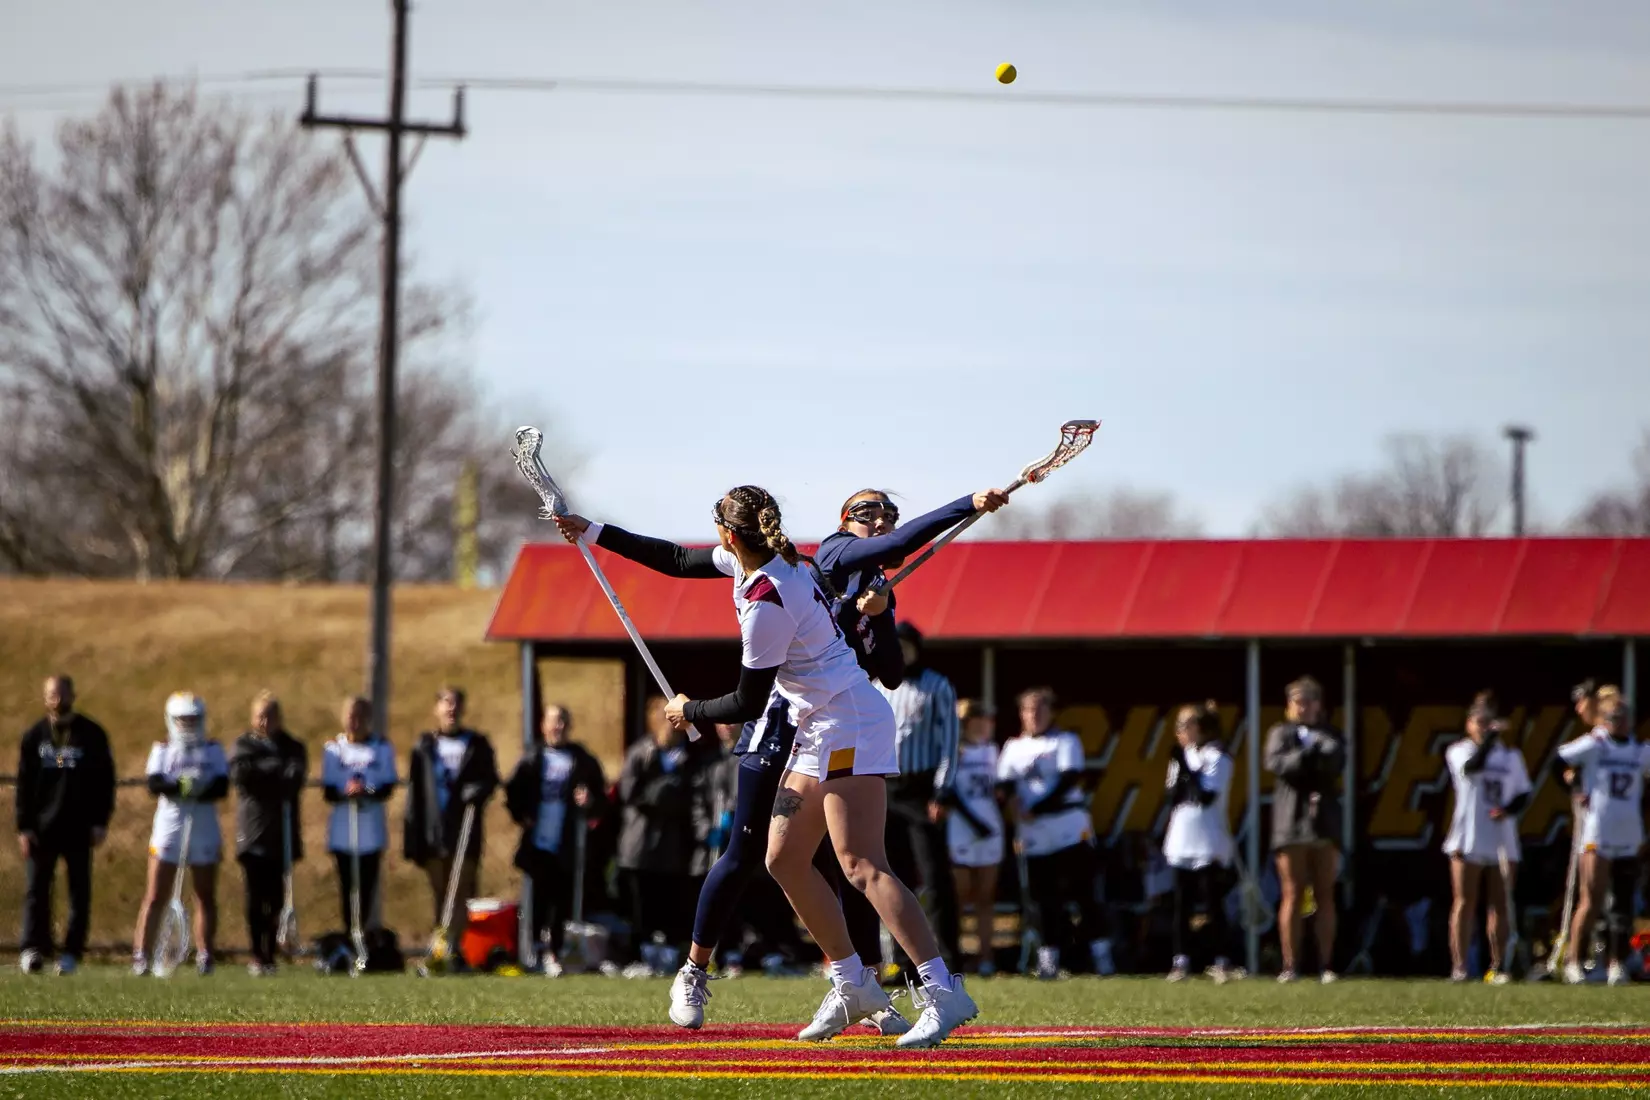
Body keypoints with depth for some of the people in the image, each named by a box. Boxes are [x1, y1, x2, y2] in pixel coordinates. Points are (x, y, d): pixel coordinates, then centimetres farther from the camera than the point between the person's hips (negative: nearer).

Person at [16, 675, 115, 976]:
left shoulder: (91, 735, 1)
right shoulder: (34, 736, 6)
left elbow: (105, 780, 2)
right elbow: (24, 784, 6)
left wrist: (100, 822, -5)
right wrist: (24, 827, -2)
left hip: (79, 828, -1)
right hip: (41, 827, 1)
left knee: (79, 892, 1)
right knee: (36, 890, -6)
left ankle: (71, 953, 6)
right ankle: (33, 949, -8)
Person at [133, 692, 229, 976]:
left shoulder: (212, 751, 7)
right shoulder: (163, 750, 5)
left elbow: (221, 786, -9)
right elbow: (155, 783, -13)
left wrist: (198, 791, -28)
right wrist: (181, 786, -31)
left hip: (204, 829, 1)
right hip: (169, 826, -1)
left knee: (206, 897, 6)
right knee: (155, 897, -3)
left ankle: (204, 957, 12)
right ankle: (140, 956, -3)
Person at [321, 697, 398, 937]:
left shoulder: (382, 749, 7)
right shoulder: (334, 749, 7)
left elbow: (388, 787, 2)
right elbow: (327, 791, 2)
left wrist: (368, 793, -20)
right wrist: (345, 793, -20)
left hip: (371, 830, 0)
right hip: (342, 830, 0)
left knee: (367, 885, -2)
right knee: (346, 885, -2)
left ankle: (365, 933, 3)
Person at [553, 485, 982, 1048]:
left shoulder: (768, 602, -21)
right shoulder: (765, 561, 8)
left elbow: (747, 704, -13)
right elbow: (679, 560, 25)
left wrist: (689, 712, 5)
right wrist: (595, 533, 27)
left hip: (847, 725, -10)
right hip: (818, 729, 10)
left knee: (861, 867, -19)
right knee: (784, 860, 10)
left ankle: (943, 994, -25)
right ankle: (854, 985, 16)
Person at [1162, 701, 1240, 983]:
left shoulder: (1216, 756, -8)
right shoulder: (1186, 754, 13)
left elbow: (1206, 795, -18)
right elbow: (1174, 796, 9)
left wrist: (1185, 766, -16)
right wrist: (1178, 765, -6)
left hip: (1208, 845, -7)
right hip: (1181, 843, 7)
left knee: (1213, 903, -6)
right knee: (1182, 904, 4)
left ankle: (1221, 961, -3)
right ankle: (1181, 961, 5)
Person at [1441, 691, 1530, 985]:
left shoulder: (1511, 755, 12)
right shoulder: (1459, 751, 2)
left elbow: (1523, 793, 10)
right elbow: (1472, 765, -20)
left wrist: (1509, 810, -9)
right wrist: (1492, 737, -21)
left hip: (1502, 842, 3)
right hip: (1469, 840, -3)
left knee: (1501, 904, 1)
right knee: (1465, 903, -4)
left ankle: (1498, 967, 4)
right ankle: (1459, 966, -5)